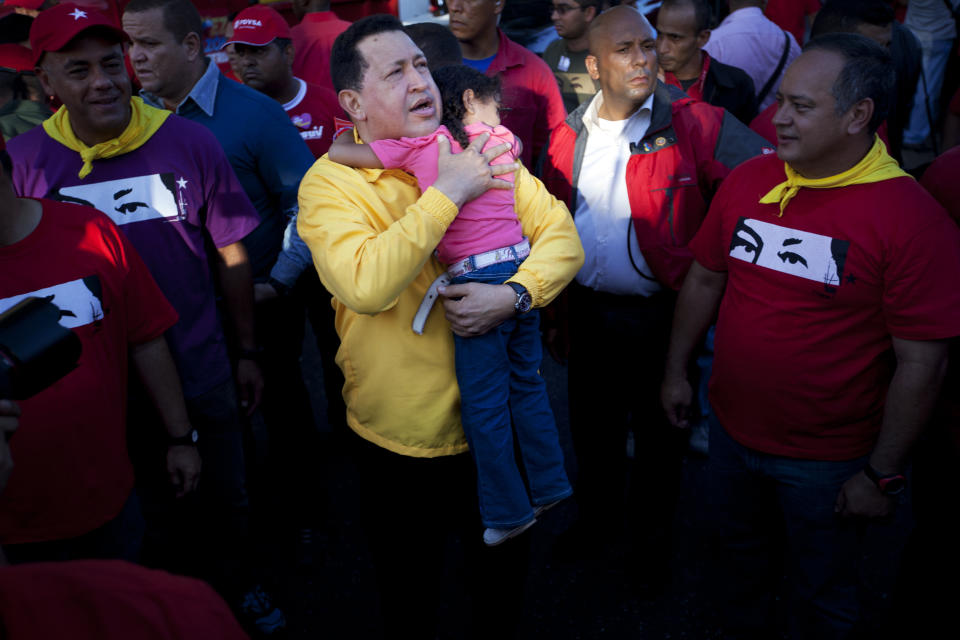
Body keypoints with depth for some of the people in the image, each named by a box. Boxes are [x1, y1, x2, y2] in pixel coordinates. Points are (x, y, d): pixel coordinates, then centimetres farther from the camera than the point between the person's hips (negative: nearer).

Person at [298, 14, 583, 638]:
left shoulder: (480, 153, -1)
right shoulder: (330, 181, -14)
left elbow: (561, 236, -5)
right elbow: (364, 286, -31)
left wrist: (514, 293, -24)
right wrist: (447, 193, -27)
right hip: (401, 438, -3)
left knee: (505, 569, 26)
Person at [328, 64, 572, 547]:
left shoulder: (425, 144, -3)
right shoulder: (503, 140, 9)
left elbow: (338, 153, -1)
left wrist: (344, 140, 20)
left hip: (477, 281, -5)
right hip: (521, 270, 5)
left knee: (484, 404, 7)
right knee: (527, 384, 20)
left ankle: (508, 511, 19)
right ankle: (549, 488, 33)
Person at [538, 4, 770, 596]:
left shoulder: (699, 126, -12)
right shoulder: (568, 137, 2)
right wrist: (557, 314, 10)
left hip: (661, 317, -3)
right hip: (590, 313, 4)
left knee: (659, 436, 14)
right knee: (592, 426, 21)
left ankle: (653, 542, 38)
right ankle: (598, 519, 47)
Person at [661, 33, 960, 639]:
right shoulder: (747, 180, -4)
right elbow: (705, 278, 7)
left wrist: (884, 475, -15)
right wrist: (677, 371, 10)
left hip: (827, 461, -5)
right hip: (732, 430, 5)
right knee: (736, 555, 27)